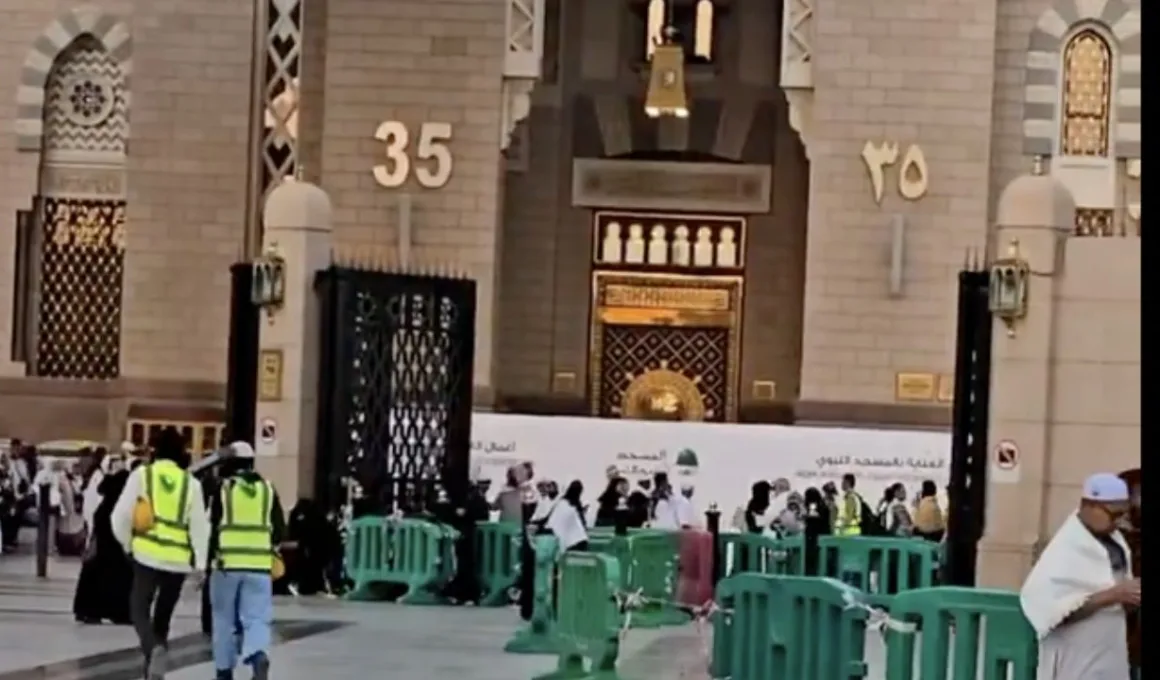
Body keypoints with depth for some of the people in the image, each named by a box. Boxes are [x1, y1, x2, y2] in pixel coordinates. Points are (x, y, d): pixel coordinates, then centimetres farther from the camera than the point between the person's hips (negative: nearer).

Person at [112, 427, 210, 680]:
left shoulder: (141, 474, -2)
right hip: (179, 558, 3)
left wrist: (127, 543, 13)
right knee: (163, 614, 16)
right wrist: (200, 563, 6)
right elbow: (199, 525, 1)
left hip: (148, 554, -3)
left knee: (139, 608, 4)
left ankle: (154, 649, -24)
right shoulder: (191, 482, 3)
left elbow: (121, 515, -4)